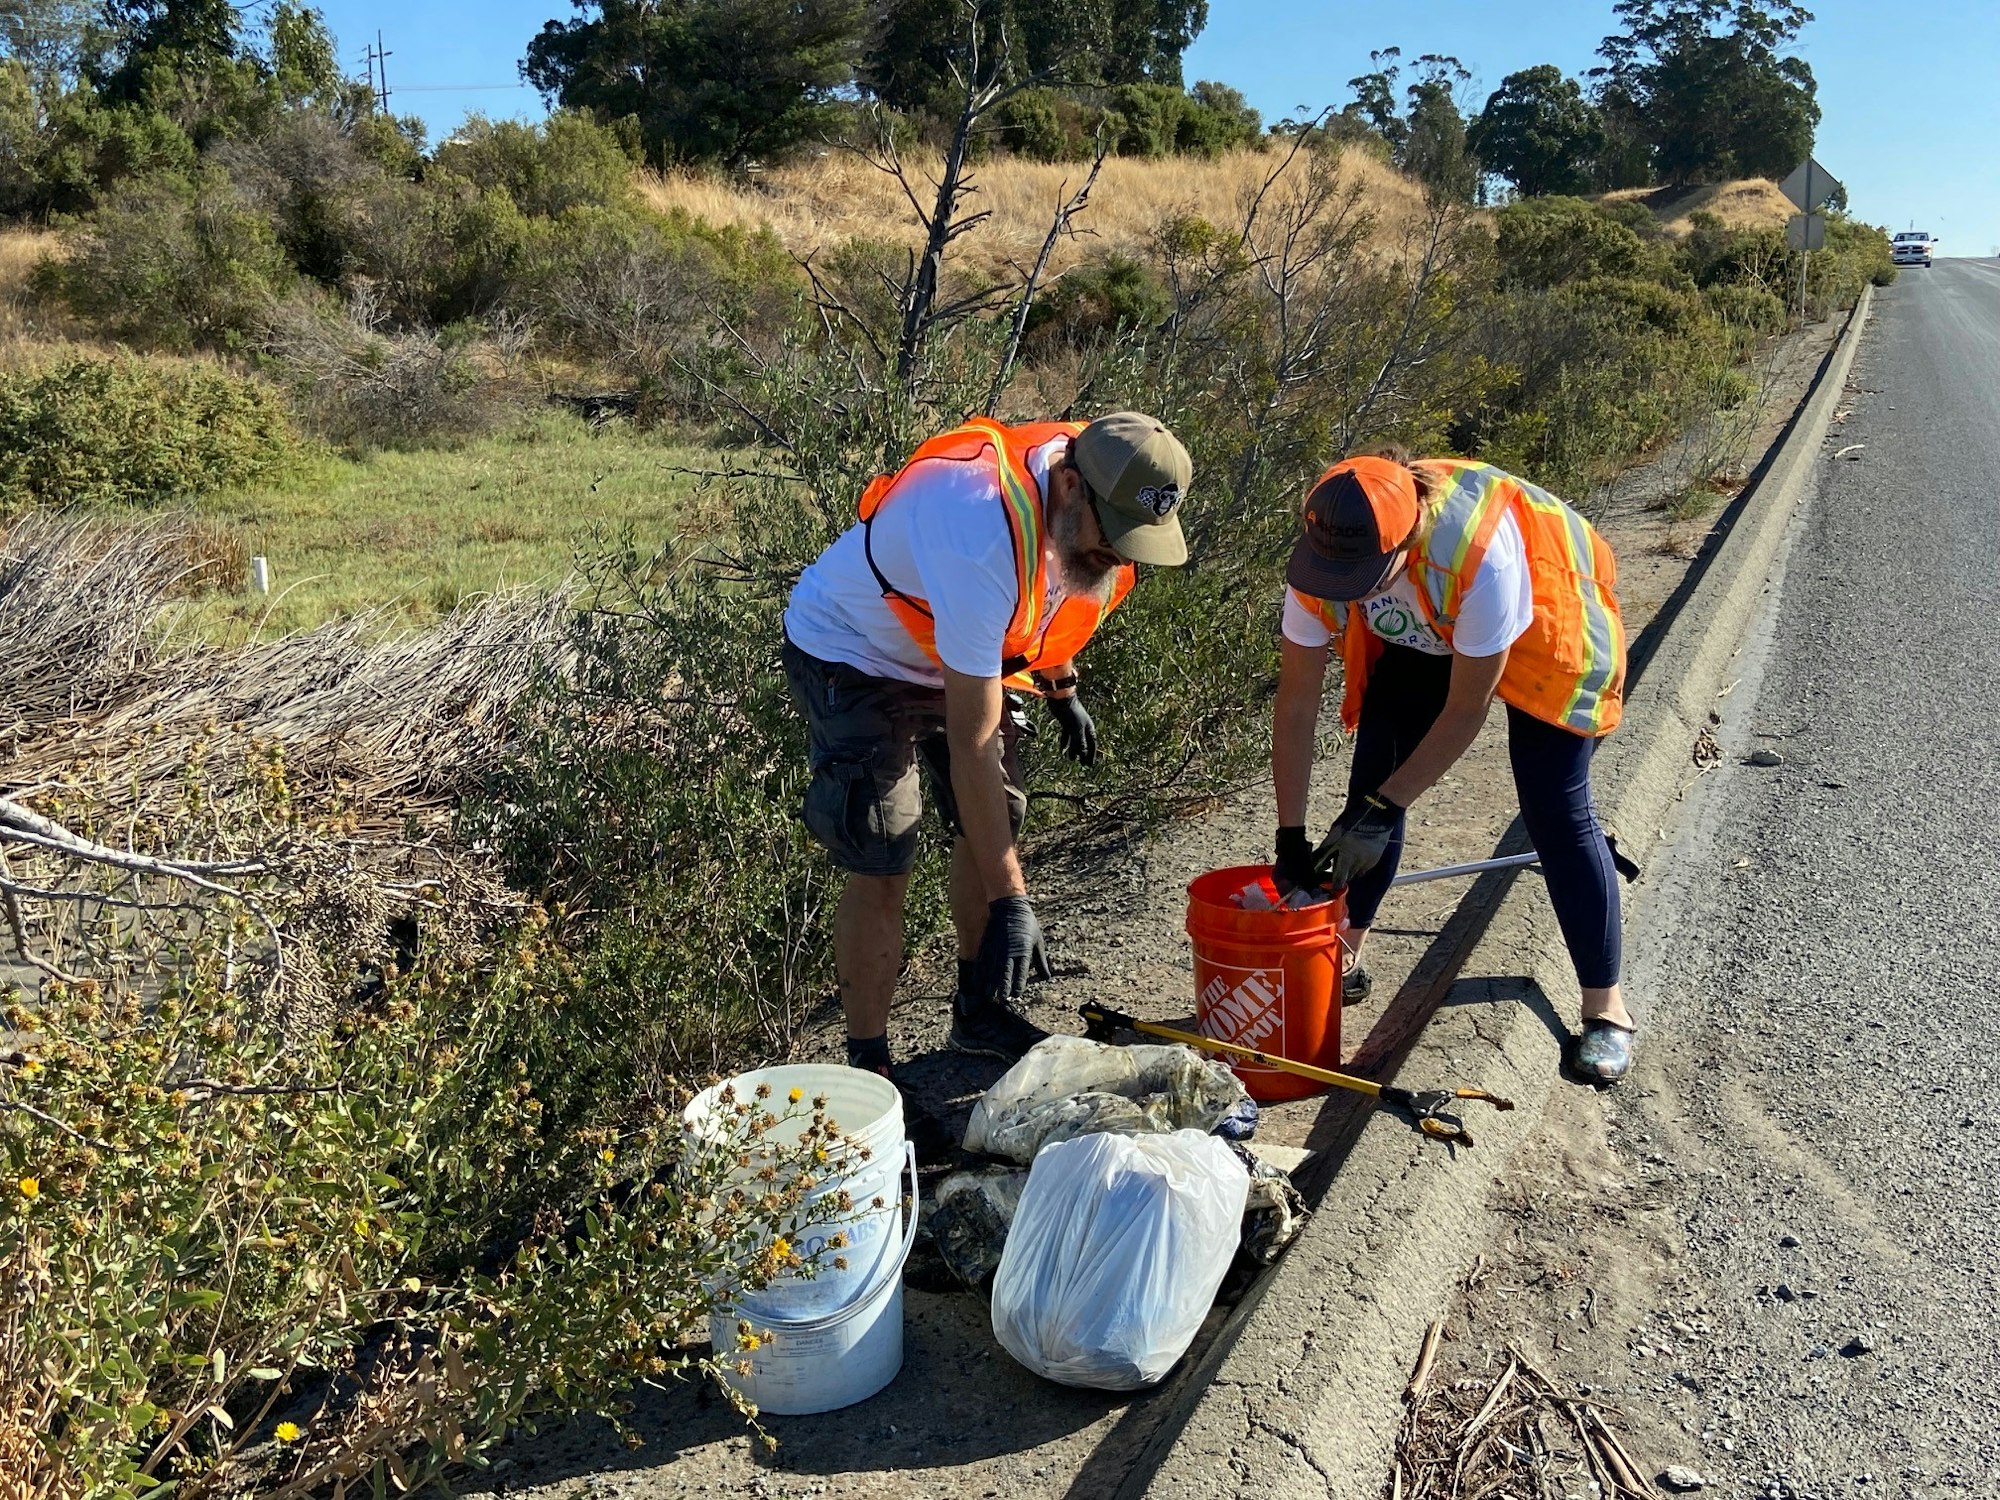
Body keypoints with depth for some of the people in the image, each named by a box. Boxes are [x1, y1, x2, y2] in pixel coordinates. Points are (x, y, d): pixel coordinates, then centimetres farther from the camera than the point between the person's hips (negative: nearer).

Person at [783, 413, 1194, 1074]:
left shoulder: (1098, 488, -18)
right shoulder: (985, 533, -41)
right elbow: (971, 745, -38)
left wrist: (1062, 688, 13)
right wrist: (1011, 901, -36)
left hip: (960, 650, 8)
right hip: (853, 654, -7)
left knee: (992, 829, 10)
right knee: (881, 870, -11)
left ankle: (980, 1013, 29)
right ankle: (868, 1068, 4)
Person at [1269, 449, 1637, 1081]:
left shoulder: (1481, 550, -44)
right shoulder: (1323, 556, -29)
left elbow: (1467, 707, -31)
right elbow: (1296, 705, -22)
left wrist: (1384, 808, -27)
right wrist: (1291, 839, -21)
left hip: (1544, 629, -4)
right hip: (1421, 637, 5)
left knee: (1556, 813, -11)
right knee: (1370, 785, -2)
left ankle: (1605, 1005, 5)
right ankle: (1341, 963, 17)